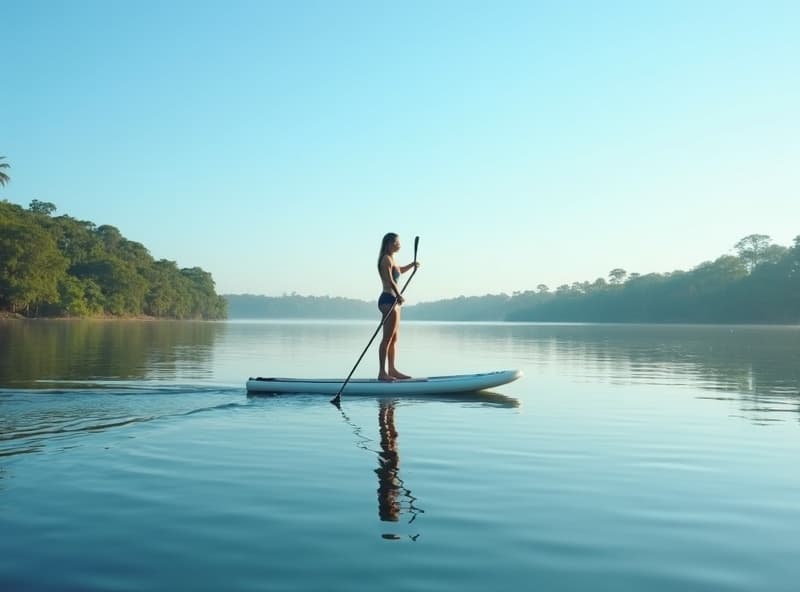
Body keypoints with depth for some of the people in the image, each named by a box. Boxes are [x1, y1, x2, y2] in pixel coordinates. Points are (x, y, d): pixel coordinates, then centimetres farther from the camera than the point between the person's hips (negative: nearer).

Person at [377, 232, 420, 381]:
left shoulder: (391, 260, 20)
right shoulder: (386, 259, -10)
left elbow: (400, 270, 40)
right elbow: (389, 280, -23)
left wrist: (412, 265, 22)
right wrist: (398, 295, -34)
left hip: (394, 301, 10)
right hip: (388, 300, -10)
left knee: (394, 338, 12)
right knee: (388, 338, -10)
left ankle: (392, 370, 17)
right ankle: (382, 372, -9)